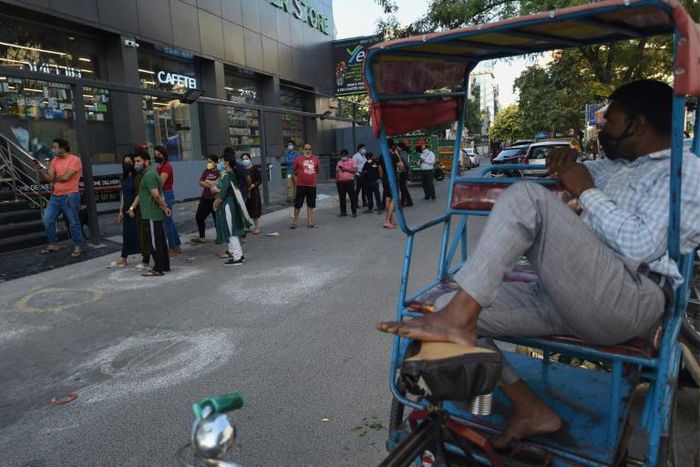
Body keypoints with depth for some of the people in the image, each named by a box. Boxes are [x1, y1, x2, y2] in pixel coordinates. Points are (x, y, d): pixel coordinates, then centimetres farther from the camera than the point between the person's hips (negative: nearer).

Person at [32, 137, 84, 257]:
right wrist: (40, 171, -14)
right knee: (47, 220, 8)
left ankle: (78, 246, 11)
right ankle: (53, 244, 21)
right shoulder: (54, 160, 11)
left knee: (73, 222, 0)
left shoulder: (75, 160, -10)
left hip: (70, 197, -7)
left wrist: (53, 178, 1)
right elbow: (48, 178, 3)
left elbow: (65, 177, -16)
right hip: (55, 196, 7)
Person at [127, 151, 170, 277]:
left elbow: (156, 195, -25)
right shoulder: (148, 173, 18)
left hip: (151, 215, -10)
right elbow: (141, 194, 21)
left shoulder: (149, 175, -15)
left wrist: (164, 207, -15)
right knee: (160, 240, 13)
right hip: (153, 213, 10)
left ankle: (158, 269, 2)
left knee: (155, 242, -4)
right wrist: (132, 207, 17)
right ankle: (164, 265, 21)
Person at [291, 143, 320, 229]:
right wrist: (300, 176, 4)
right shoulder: (298, 159, -3)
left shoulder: (315, 159, 7)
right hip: (301, 185, -3)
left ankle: (310, 222, 18)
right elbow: (294, 170, 5)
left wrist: (314, 176, 12)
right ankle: (295, 221, 13)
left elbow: (318, 169, 20)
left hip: (312, 185, 4)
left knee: (311, 205, 10)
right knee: (298, 204, 1)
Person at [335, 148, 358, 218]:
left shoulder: (351, 161, 4)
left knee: (352, 197, -4)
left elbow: (355, 170, -7)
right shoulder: (339, 162, 18)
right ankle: (343, 212, 13)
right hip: (340, 182, 4)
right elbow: (337, 172, 19)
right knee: (342, 198, 6)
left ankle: (354, 212, 1)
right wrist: (336, 181, 8)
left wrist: (346, 169, -12)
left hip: (349, 181, -4)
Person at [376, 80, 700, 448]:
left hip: (629, 300, -8)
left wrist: (587, 193, -6)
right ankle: (531, 410, 0)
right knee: (457, 308, -5)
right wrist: (568, 163, 19)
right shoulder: (619, 166, 25)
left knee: (527, 198, -26)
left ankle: (457, 321, -31)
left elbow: (639, 246, -15)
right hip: (571, 300, 9)